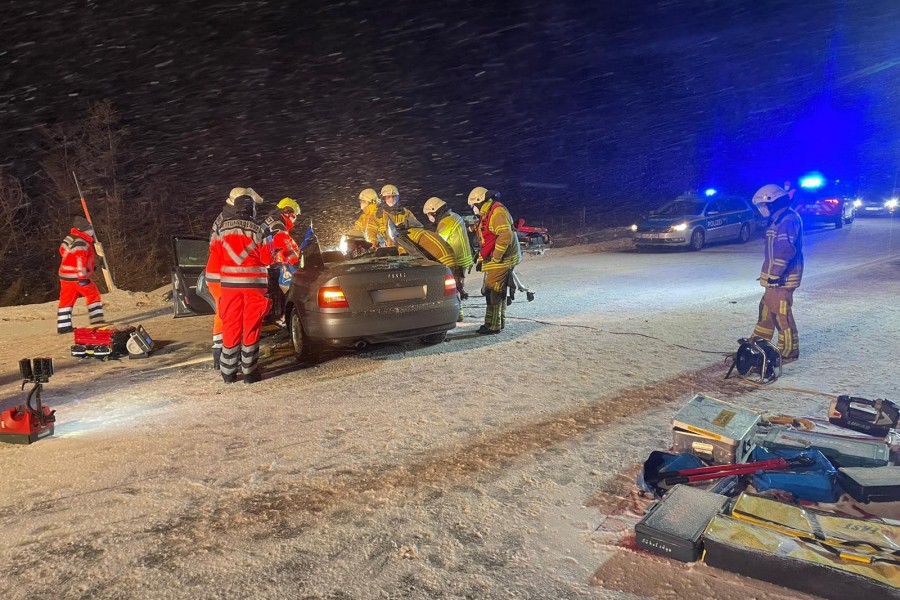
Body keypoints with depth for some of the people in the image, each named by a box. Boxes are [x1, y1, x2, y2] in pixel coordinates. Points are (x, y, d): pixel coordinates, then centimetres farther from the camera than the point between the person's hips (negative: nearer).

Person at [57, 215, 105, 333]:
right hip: (77, 276, -8)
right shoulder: (81, 243, -17)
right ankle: (96, 320, 4)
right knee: (93, 295, 6)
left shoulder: (69, 239, 12)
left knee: (66, 300, 9)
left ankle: (63, 326, 10)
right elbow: (80, 260, -24)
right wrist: (82, 278, -25)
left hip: (65, 275, 8)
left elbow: (62, 251, 26)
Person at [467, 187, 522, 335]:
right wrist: (480, 258, 20)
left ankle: (493, 326, -5)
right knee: (497, 292, 16)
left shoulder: (498, 212, -16)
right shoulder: (487, 214, 19)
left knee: (492, 292, -10)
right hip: (494, 261, 10)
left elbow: (505, 235, -28)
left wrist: (496, 257, -23)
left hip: (501, 260, -10)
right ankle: (499, 322, 26)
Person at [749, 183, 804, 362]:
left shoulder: (788, 220, -18)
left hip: (782, 279, -11)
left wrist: (775, 275, -22)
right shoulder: (779, 218, 16)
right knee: (766, 309, 18)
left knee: (782, 314, -4)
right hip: (775, 278, 11)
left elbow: (785, 251, -24)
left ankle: (789, 351, 5)